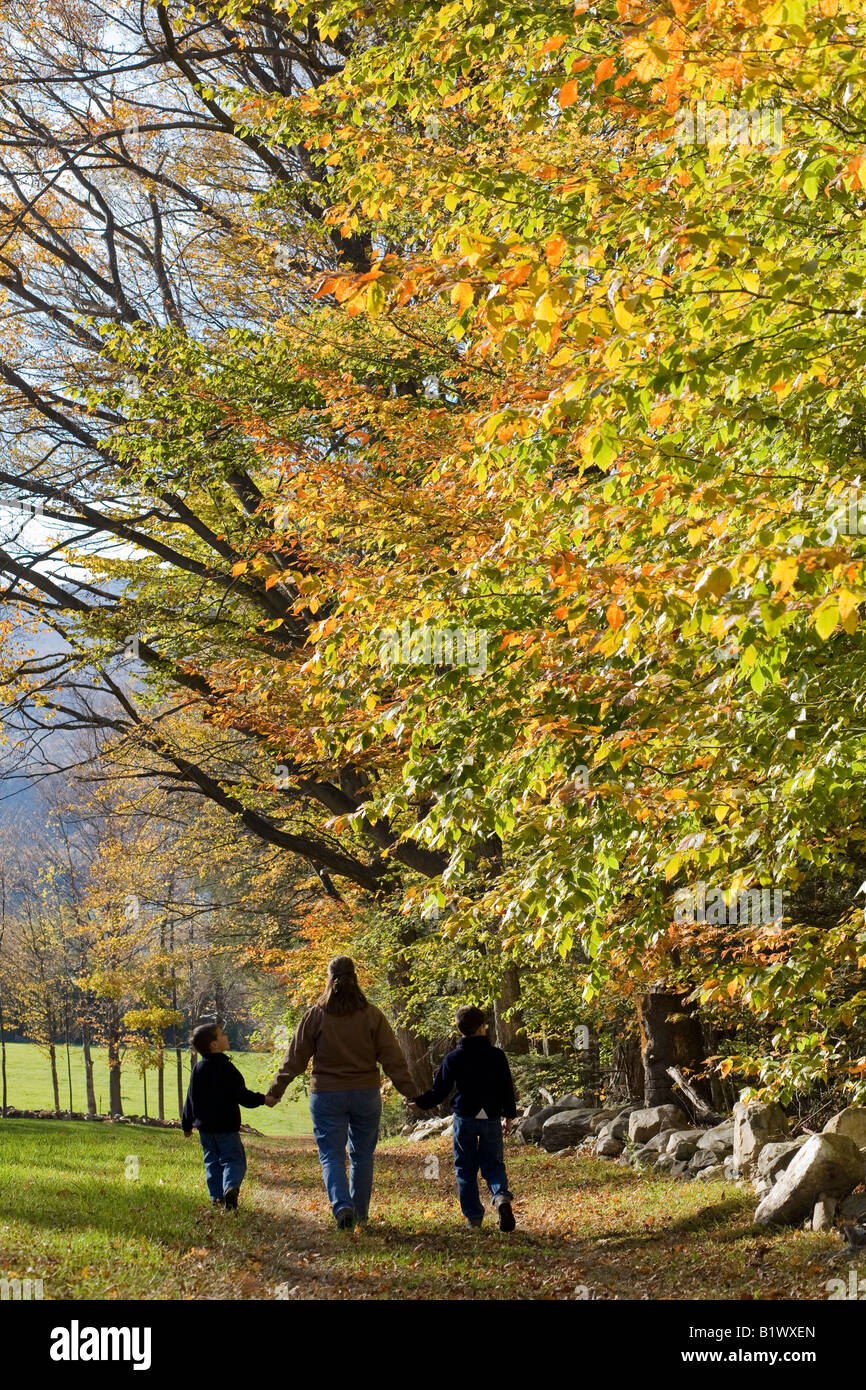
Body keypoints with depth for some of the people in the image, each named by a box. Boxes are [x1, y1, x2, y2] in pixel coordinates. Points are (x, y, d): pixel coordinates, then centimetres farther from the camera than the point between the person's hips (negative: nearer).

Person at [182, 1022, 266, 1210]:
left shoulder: (198, 1069, 6)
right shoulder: (226, 1068, -13)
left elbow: (191, 1099, 12)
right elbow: (242, 1096, -13)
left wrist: (187, 1125, 21)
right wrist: (262, 1099, -2)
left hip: (204, 1127, 5)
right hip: (227, 1127, -5)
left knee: (212, 1161, 15)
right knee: (234, 1159, -3)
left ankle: (216, 1196, 8)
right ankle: (230, 1186, -27)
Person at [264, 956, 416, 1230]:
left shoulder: (316, 1015, -5)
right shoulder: (372, 1015, -2)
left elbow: (295, 1059, -2)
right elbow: (393, 1059, -2)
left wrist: (275, 1092, 6)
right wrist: (411, 1093, 3)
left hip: (327, 1095, -2)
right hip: (366, 1095, 2)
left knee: (331, 1155, 2)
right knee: (362, 1155, 13)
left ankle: (342, 1206, -19)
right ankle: (360, 1215, 18)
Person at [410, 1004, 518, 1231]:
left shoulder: (452, 1059, -5)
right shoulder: (497, 1056, -2)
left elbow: (439, 1091, 0)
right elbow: (507, 1089, 4)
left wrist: (420, 1102, 18)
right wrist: (508, 1115, 17)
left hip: (464, 1119, -1)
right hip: (491, 1119, 1)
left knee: (465, 1169, 10)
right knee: (493, 1165, 8)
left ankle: (473, 1216, 6)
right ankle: (501, 1197, -21)